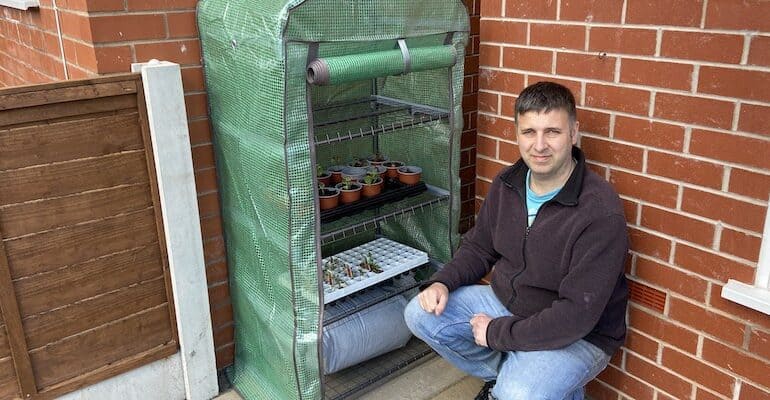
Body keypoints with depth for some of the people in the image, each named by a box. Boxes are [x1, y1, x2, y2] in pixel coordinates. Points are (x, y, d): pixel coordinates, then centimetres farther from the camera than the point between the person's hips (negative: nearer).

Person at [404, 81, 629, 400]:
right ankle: (505, 373, 13)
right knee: (420, 314, -4)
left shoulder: (601, 212, -26)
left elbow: (577, 315, -27)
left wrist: (497, 333, -19)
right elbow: (478, 247, 10)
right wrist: (442, 282, -9)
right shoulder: (506, 183, -4)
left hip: (577, 336, -6)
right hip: (506, 302, 7)